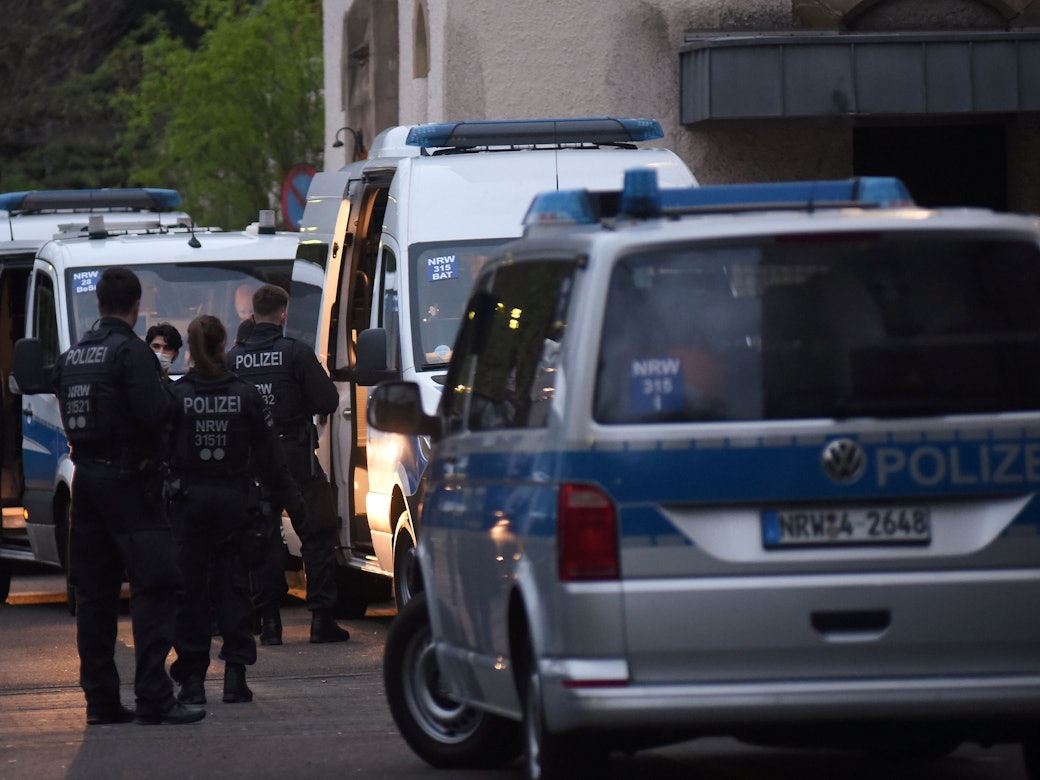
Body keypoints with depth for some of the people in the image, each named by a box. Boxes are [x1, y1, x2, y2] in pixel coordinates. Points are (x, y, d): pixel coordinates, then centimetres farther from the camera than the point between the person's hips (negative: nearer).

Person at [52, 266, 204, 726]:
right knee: (153, 586, -6)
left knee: (94, 592, 10)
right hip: (127, 480, -8)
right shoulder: (130, 351, -12)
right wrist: (163, 391, 0)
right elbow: (155, 413, -19)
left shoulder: (71, 357, 11)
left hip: (85, 477, 8)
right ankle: (153, 699, -12)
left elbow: (67, 415, 12)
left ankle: (100, 700, 12)